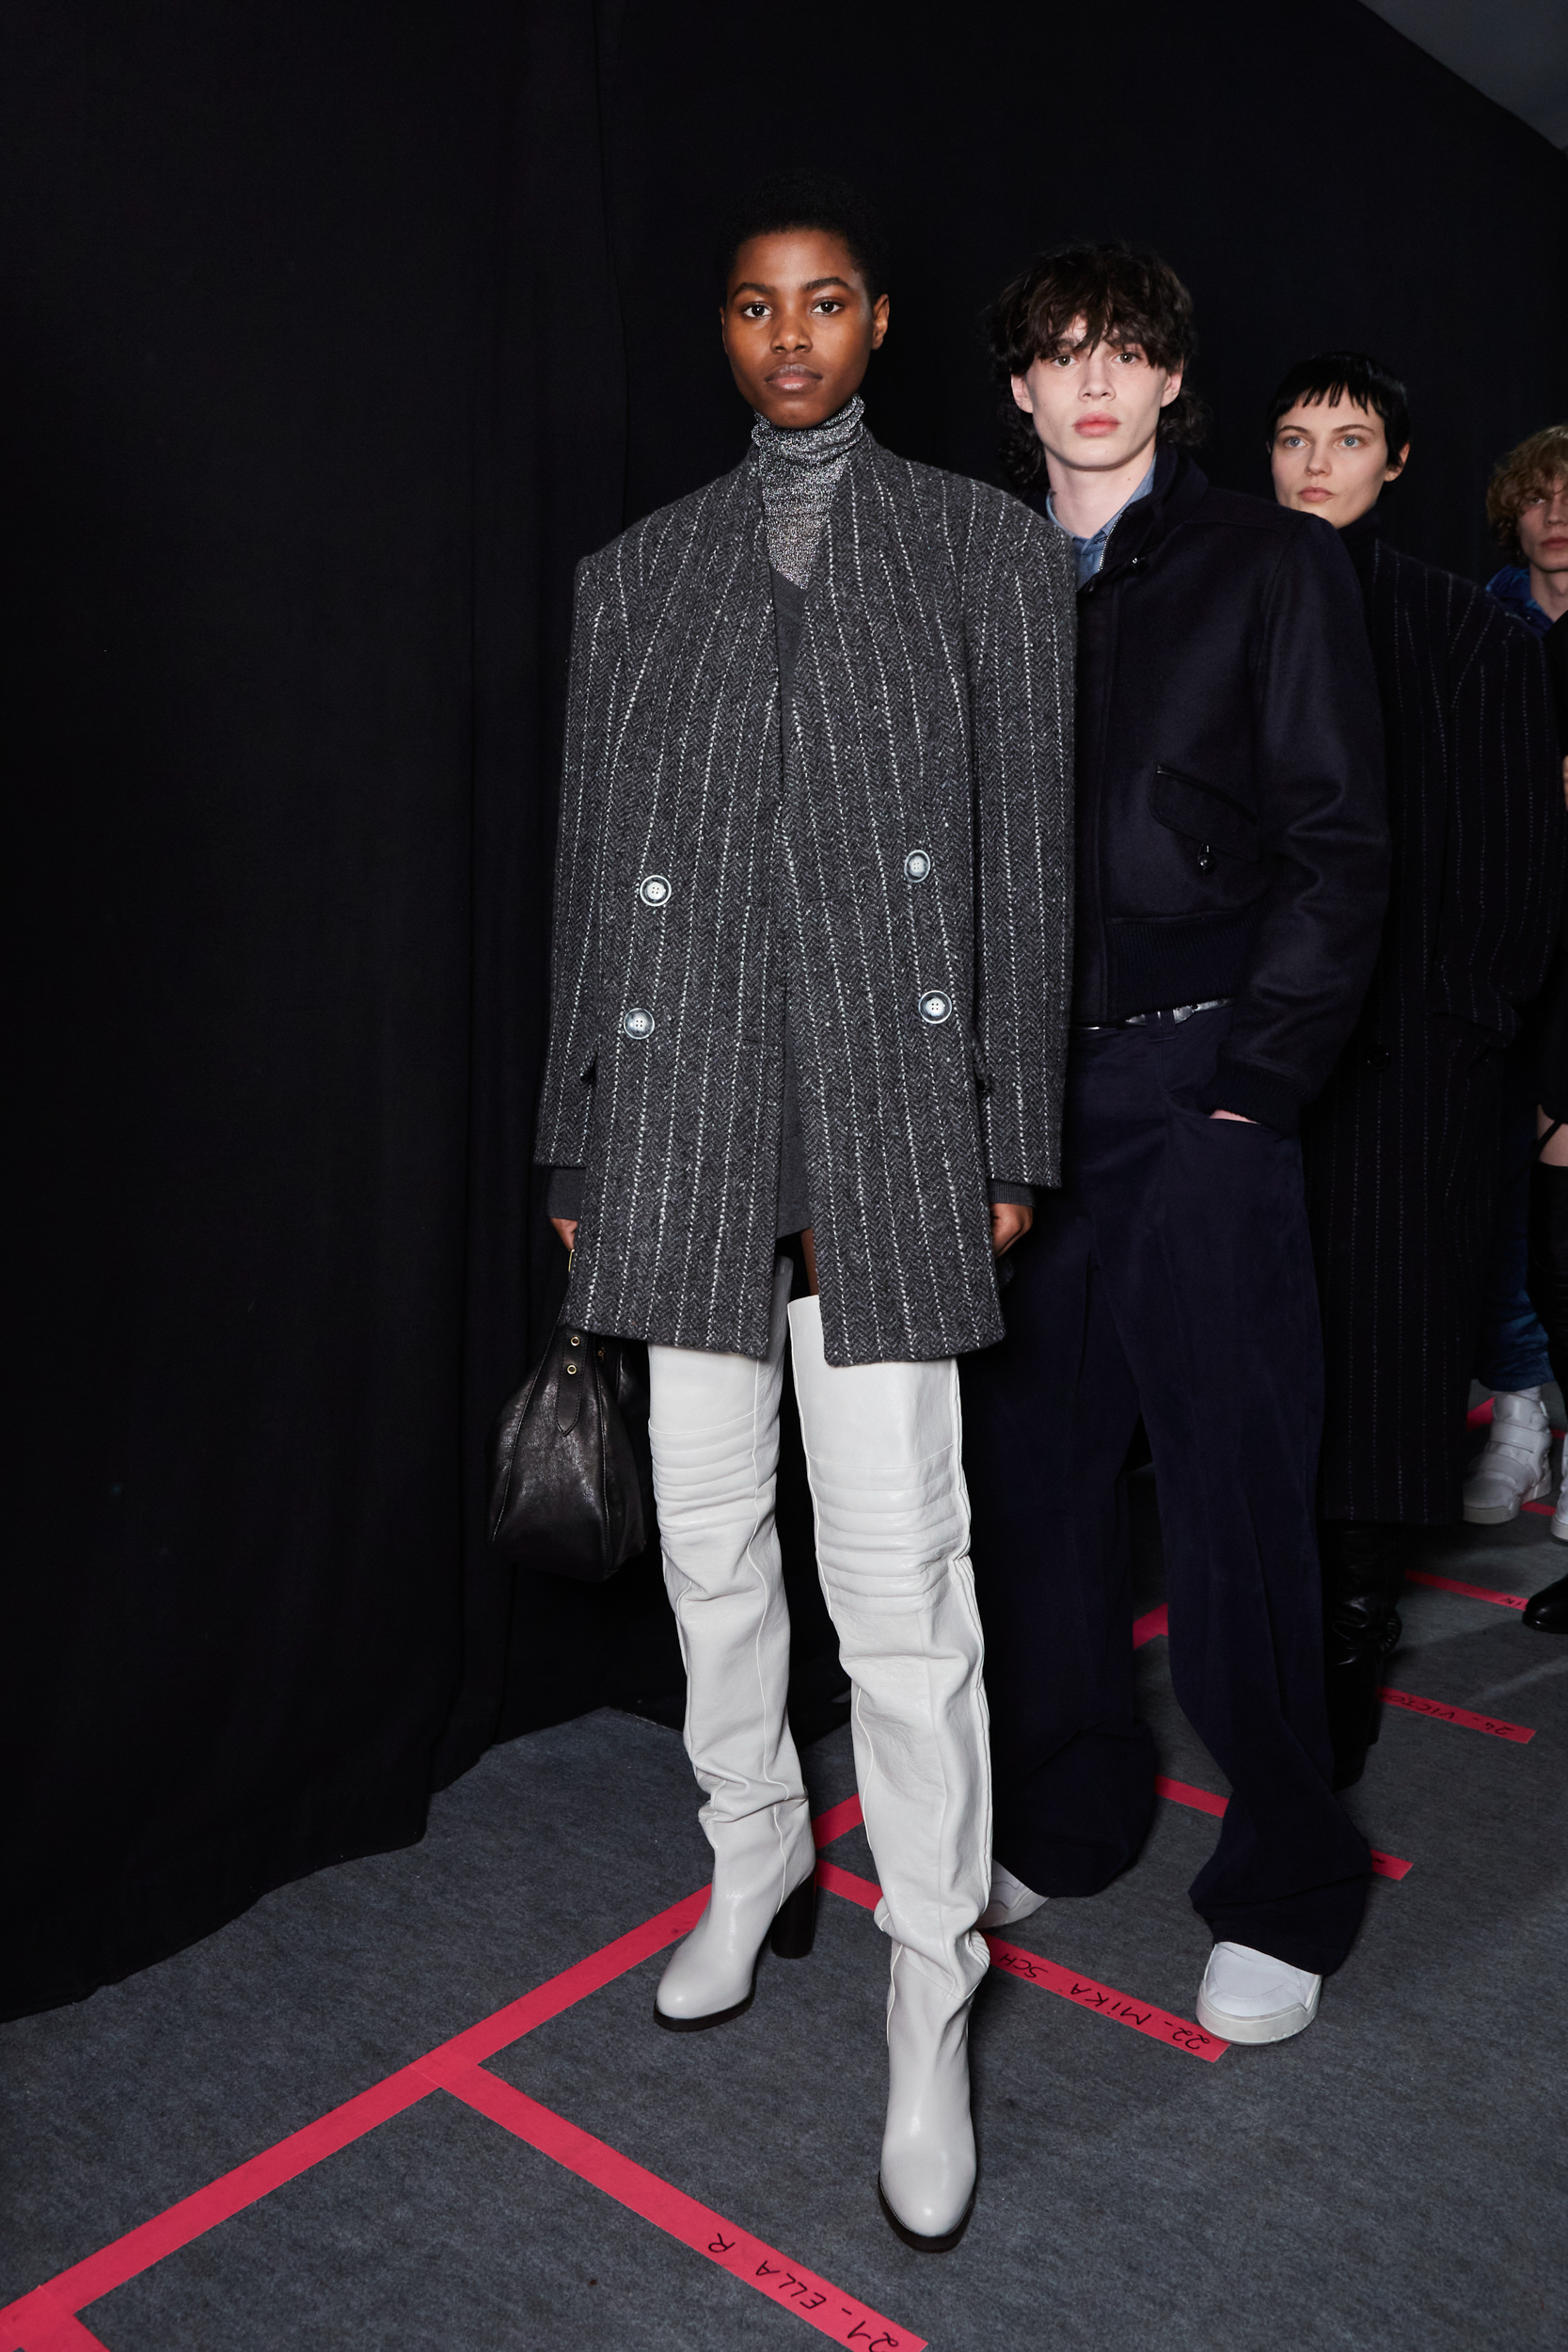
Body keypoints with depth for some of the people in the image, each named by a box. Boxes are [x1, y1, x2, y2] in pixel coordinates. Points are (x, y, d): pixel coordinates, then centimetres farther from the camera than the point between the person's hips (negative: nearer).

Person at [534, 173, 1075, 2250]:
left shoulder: (986, 548, 8)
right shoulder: (634, 575, 13)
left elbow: (1027, 851, 3)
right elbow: (592, 871, 11)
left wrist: (1012, 1138, -2)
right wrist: (578, 1151, 10)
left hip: (887, 1109, -3)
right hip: (685, 1109, 3)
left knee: (902, 1574, -4)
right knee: (709, 1533, 13)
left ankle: (932, 2002, 14)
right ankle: (758, 1853, 37)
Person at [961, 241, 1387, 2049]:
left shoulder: (1269, 565, 5)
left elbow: (1337, 848, 0)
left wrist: (1254, 1077, -9)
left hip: (1198, 1085, -3)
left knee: (1234, 1492, -1)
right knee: (1030, 1467, 9)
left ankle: (1285, 1891, 17)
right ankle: (1065, 1817, 29)